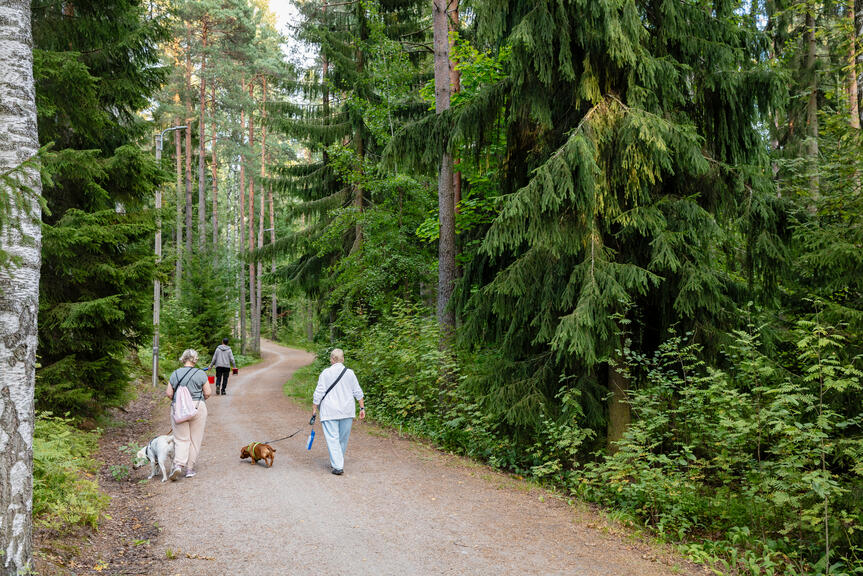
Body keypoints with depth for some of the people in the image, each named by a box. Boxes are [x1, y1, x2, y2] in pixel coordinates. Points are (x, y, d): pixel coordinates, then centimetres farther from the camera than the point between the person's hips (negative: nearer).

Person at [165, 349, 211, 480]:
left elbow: (169, 393, 2)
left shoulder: (175, 374, 2)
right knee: (195, 440, 8)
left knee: (181, 439, 7)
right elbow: (207, 393, -4)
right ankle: (190, 469, 11)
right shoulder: (201, 374, -5)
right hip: (197, 408, -2)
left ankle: (178, 464, -12)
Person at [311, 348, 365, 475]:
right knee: (343, 438, 15)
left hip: (330, 411, -3)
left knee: (332, 438, -2)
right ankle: (337, 462, 27)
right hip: (347, 411, 3)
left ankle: (338, 466, -10)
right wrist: (362, 408, 12)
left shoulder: (326, 373, -6)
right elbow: (358, 392, 6)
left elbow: (318, 393, -6)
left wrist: (314, 409, 1)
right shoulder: (350, 373, 3)